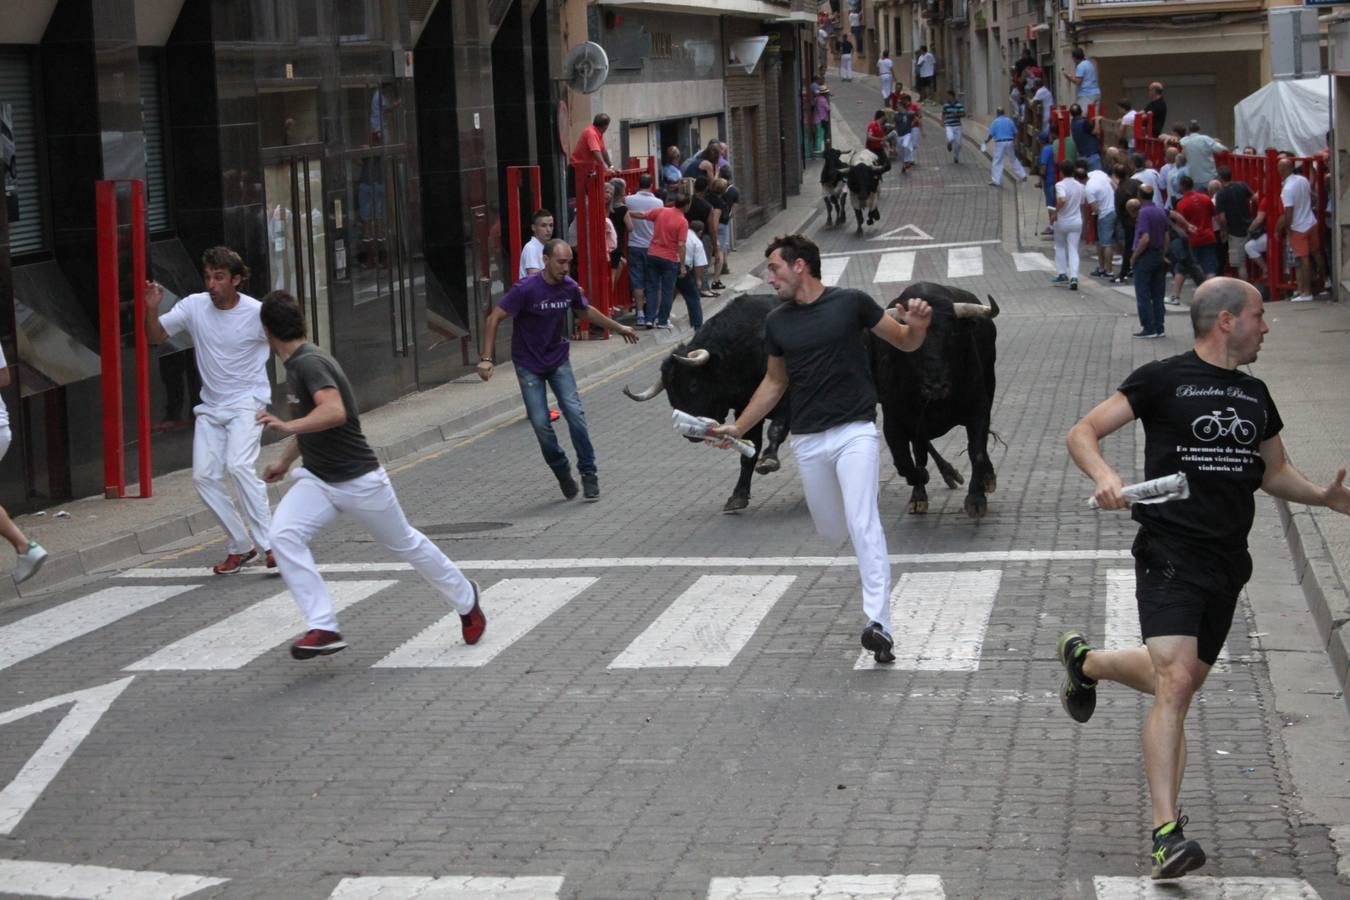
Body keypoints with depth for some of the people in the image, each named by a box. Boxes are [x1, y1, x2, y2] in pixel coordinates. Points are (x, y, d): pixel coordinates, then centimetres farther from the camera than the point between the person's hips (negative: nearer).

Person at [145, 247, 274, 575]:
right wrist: (152, 309, -15)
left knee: (239, 465, -25)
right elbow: (156, 336, 3)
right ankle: (240, 545, 12)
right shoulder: (194, 306, -4)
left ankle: (268, 542, -18)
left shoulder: (256, 313, -13)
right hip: (211, 406, 5)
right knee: (204, 476, -3)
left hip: (247, 401, -5)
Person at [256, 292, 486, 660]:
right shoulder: (297, 364, 7)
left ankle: (465, 597, 36)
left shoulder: (310, 363, -22)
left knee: (405, 544, 10)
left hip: (358, 481, -8)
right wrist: (284, 461, 29)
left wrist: (288, 426, -47)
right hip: (317, 479, 8)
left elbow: (334, 412, -39)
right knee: (284, 536, -17)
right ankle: (324, 628, -19)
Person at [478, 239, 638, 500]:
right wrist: (486, 358, -24)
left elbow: (586, 311, 16)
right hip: (529, 366, -3)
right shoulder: (526, 289, -22)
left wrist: (618, 327, 25)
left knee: (575, 412, -10)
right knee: (540, 423, -7)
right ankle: (562, 472, 14)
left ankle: (588, 473, 1)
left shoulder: (569, 287, -6)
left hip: (558, 360, 3)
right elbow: (494, 318, -18)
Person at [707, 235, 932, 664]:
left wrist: (917, 325, -19)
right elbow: (774, 382, 20)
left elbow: (906, 343, 3)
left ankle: (879, 624, -22)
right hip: (808, 440, 5)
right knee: (831, 530, 12)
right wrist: (738, 427, 17)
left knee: (863, 525, -17)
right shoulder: (777, 322, 7)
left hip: (855, 431, -5)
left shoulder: (850, 302, -4)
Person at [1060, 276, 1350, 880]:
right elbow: (1083, 433, -5)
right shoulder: (1163, 379, -3)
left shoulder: (1254, 394, 16)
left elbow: (1274, 471, 28)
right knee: (1176, 680, -20)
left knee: (1179, 678, 17)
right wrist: (1103, 475, -25)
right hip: (1170, 552, -7)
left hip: (1228, 559, 7)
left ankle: (1084, 661, 49)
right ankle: (1167, 833, -19)